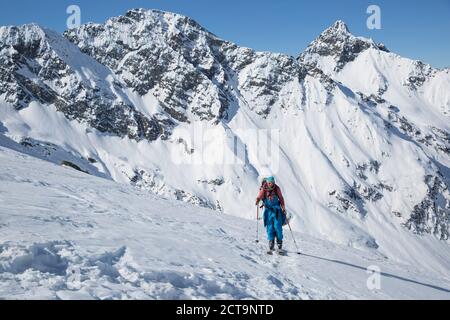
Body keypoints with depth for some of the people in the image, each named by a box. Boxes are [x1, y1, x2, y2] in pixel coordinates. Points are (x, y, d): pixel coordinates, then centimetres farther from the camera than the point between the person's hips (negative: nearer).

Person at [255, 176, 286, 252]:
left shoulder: (277, 189, -1)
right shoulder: (263, 189, -4)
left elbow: (281, 198, 7)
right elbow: (259, 196, -2)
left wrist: (283, 207, -1)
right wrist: (257, 200, -25)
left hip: (277, 210, 0)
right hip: (268, 209, 0)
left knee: (277, 226, -6)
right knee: (269, 227, -3)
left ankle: (279, 241, 5)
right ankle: (271, 241, 6)